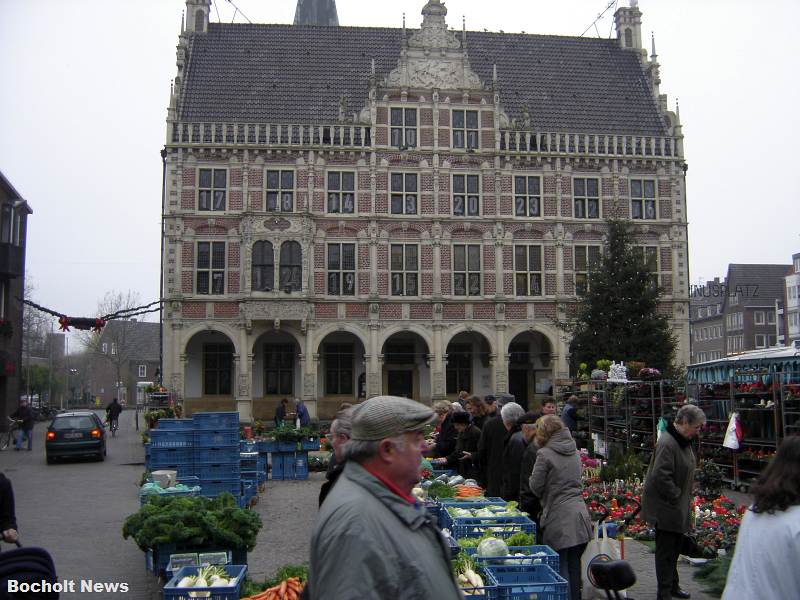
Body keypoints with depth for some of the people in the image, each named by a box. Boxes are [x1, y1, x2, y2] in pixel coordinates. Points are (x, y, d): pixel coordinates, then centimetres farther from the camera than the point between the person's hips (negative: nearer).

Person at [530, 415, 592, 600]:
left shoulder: (545, 454, -10)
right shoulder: (574, 452, 12)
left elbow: (536, 487, -6)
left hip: (559, 518, -7)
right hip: (580, 515, 7)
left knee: (560, 566, 0)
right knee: (574, 565, 14)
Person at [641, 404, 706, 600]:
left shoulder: (684, 441, 7)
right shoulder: (667, 443, -25)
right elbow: (661, 477, -30)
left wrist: (685, 499, 14)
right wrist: (676, 496, -20)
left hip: (678, 507, 10)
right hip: (665, 509, -10)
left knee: (675, 547, 21)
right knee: (666, 551, 0)